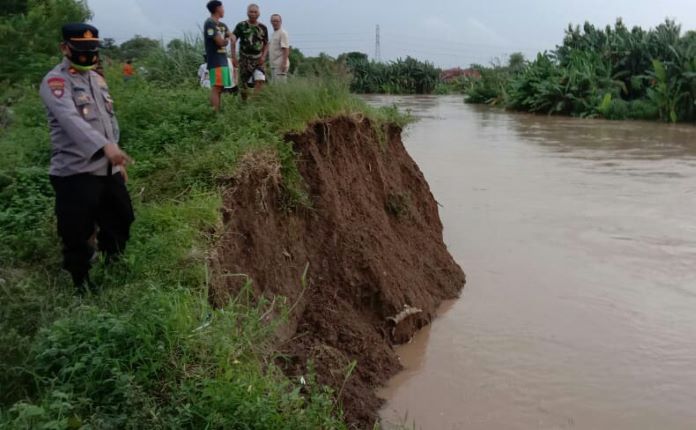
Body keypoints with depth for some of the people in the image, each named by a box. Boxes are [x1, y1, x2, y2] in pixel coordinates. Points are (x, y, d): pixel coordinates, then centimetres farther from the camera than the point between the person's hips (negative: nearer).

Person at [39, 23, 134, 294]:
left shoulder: (97, 79, 15)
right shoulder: (55, 81, -12)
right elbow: (70, 119, -29)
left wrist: (118, 160, 20)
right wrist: (105, 146, -43)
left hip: (107, 169, 8)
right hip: (75, 172, -8)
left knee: (120, 220, 19)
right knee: (77, 232, -1)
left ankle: (112, 265, 42)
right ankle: (81, 280, 20)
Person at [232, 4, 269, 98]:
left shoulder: (263, 28, 5)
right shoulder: (241, 26, -2)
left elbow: (266, 44, 13)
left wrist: (263, 56, -3)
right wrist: (234, 57, -5)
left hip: (258, 59, 1)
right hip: (245, 59, -1)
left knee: (260, 80, -19)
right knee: (244, 84, 1)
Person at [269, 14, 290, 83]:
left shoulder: (282, 33, -11)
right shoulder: (274, 33, 19)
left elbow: (286, 49, -19)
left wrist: (284, 63, -25)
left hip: (280, 64, -10)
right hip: (274, 64, 10)